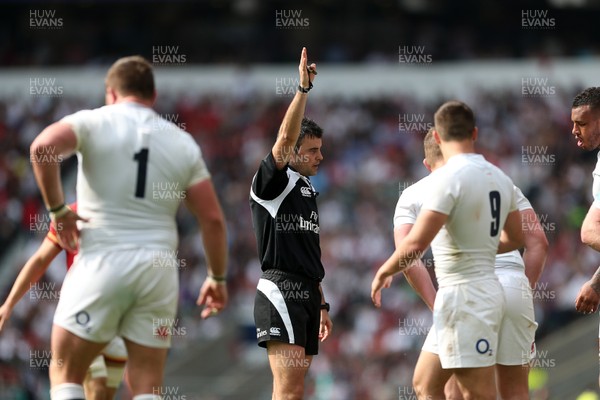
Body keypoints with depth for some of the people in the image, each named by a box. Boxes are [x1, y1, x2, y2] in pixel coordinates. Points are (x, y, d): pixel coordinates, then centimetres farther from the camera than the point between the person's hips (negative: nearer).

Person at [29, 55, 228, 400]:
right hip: (158, 268, 3)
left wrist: (57, 209, -9)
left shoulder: (94, 122, 1)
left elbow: (43, 147, -19)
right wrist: (217, 277, 19)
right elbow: (213, 219, 8)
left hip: (102, 260, -3)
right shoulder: (183, 143, 11)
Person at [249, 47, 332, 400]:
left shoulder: (309, 192, 22)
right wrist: (304, 89, -25)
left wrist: (321, 304, 24)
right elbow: (285, 139, -20)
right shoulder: (272, 184, -3)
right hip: (280, 290, -9)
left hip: (307, 293, 9)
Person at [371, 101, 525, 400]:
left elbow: (415, 244, -21)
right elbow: (515, 239, 22)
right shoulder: (500, 178, 9)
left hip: (463, 297, -9)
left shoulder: (447, 178, -16)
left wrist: (383, 272, -4)